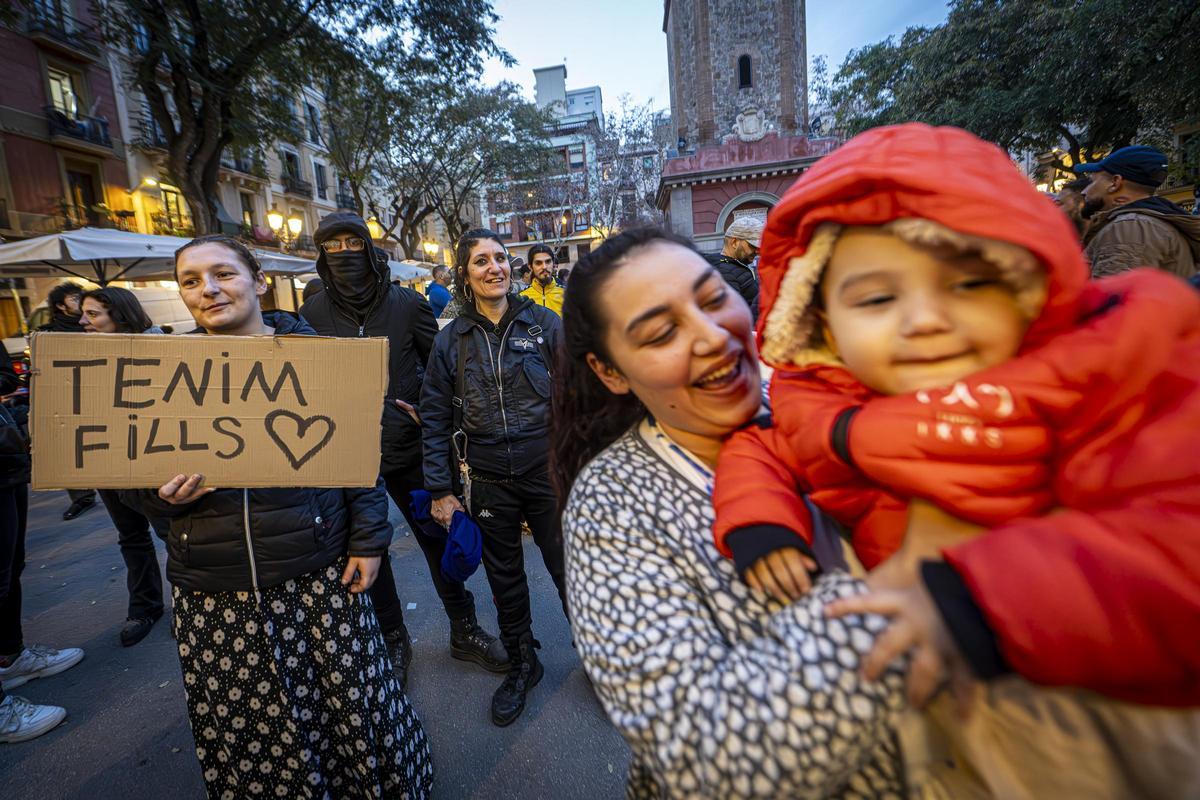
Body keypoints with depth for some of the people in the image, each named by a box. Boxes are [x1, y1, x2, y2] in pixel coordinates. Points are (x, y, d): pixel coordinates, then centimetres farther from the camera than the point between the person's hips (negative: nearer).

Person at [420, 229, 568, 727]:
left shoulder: (544, 323, -2)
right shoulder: (450, 340, 2)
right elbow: (435, 418, 5)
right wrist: (440, 489, 2)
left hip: (547, 471, -2)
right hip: (488, 482, 2)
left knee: (569, 570, 8)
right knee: (505, 577, 17)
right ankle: (522, 664, 40)